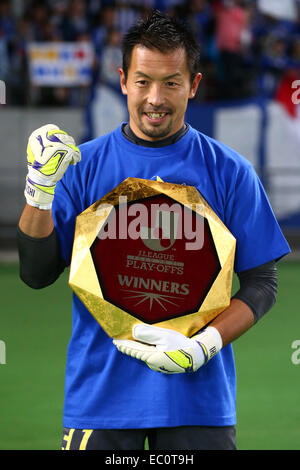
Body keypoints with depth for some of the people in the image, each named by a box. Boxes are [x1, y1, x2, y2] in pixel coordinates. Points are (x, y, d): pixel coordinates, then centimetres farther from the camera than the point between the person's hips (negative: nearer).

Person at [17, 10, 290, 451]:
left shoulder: (229, 172, 3)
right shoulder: (82, 165, 4)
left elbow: (261, 281, 2)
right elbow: (36, 274, 1)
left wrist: (204, 344, -13)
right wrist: (39, 189, -13)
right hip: (99, 394, 0)